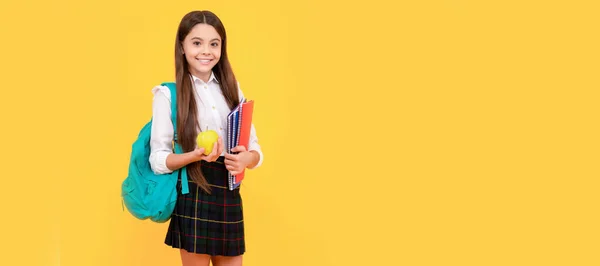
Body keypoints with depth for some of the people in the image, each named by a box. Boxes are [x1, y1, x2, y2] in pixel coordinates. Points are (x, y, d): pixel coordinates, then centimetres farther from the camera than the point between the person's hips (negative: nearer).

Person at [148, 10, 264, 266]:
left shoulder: (232, 89, 8)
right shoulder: (168, 95, -5)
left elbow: (255, 149, 8)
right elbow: (158, 159, -6)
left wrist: (247, 158, -15)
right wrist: (197, 155, -23)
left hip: (229, 197, 4)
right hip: (193, 197, -4)